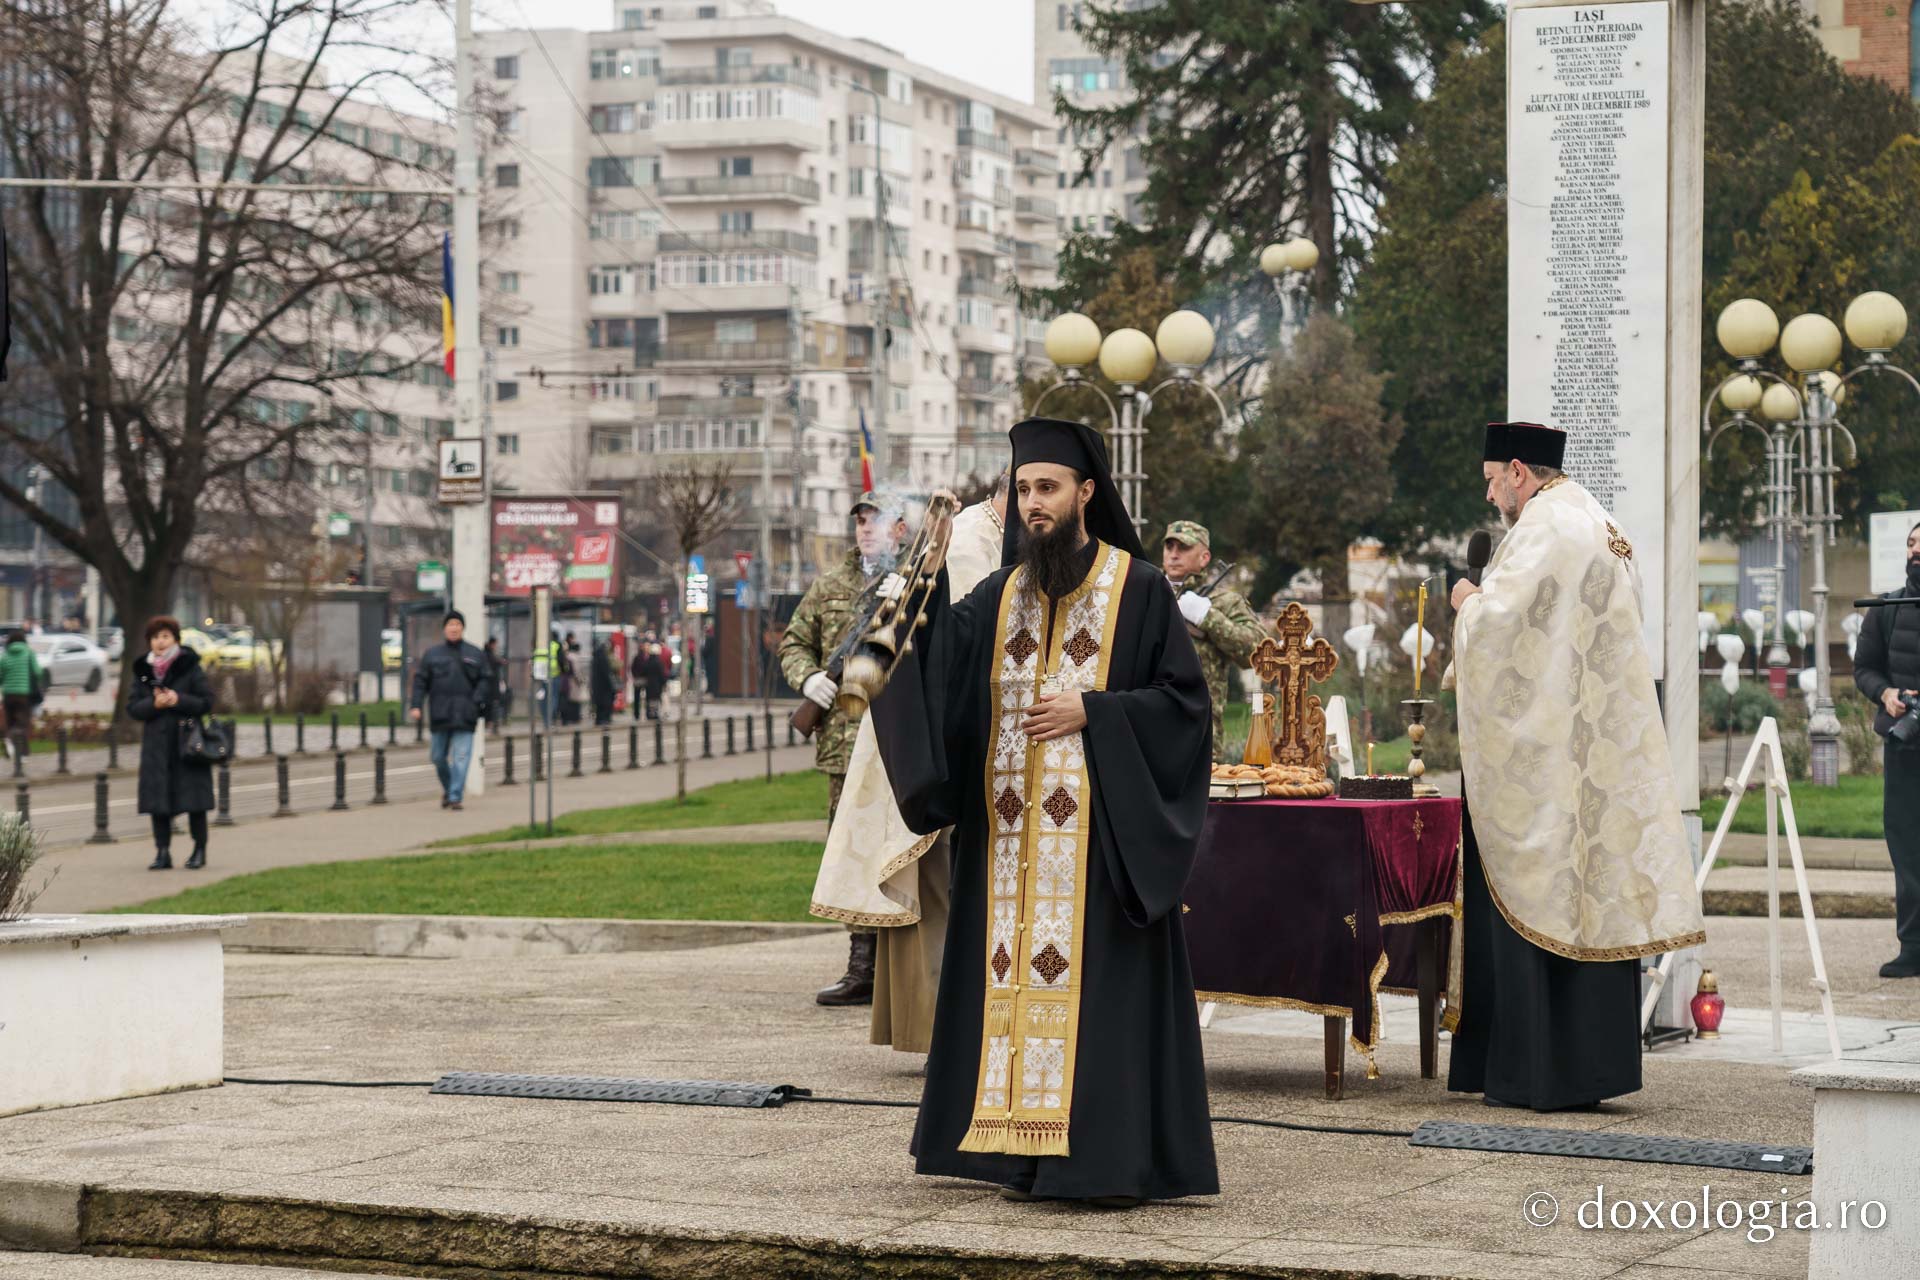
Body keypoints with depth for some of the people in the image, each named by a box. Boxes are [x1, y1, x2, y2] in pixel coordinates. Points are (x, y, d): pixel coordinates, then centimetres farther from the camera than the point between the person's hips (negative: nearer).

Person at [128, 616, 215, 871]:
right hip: (156, 744, 3)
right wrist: (153, 704, -14)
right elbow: (132, 707, 5)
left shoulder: (190, 667, -2)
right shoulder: (142, 671, 7)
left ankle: (200, 850, 13)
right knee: (157, 800, 0)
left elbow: (207, 702, -4)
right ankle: (163, 852, 6)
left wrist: (179, 700, -18)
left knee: (193, 799, 1)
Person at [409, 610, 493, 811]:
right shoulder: (432, 655, 10)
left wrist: (478, 702, -8)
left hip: (464, 716, -2)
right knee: (438, 757, 8)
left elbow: (485, 680, 7)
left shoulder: (475, 655, 8)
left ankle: (455, 795, -8)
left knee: (461, 757, -9)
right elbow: (420, 681, 8)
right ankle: (447, 788, 30)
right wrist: (417, 705, -3)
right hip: (440, 715, 2)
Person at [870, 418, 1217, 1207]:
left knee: (1101, 979, -5)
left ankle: (1118, 1157, -2)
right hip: (1015, 830, 5)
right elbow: (938, 670, -5)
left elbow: (1183, 698, -4)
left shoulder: (1138, 590, -1)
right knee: (1020, 977, 4)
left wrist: (1090, 710, -13)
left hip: (1102, 832, -5)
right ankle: (1029, 1150, 10)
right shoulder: (1000, 595, 11)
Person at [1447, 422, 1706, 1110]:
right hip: (1598, 753, 9)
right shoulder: (1599, 526, 16)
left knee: (1533, 896, -5)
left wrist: (1469, 602, 0)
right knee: (1589, 898, 9)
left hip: (1540, 753, -9)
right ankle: (1591, 1065, 12)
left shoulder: (1542, 530, -13)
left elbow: (1498, 621, -22)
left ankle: (1540, 1072, -4)